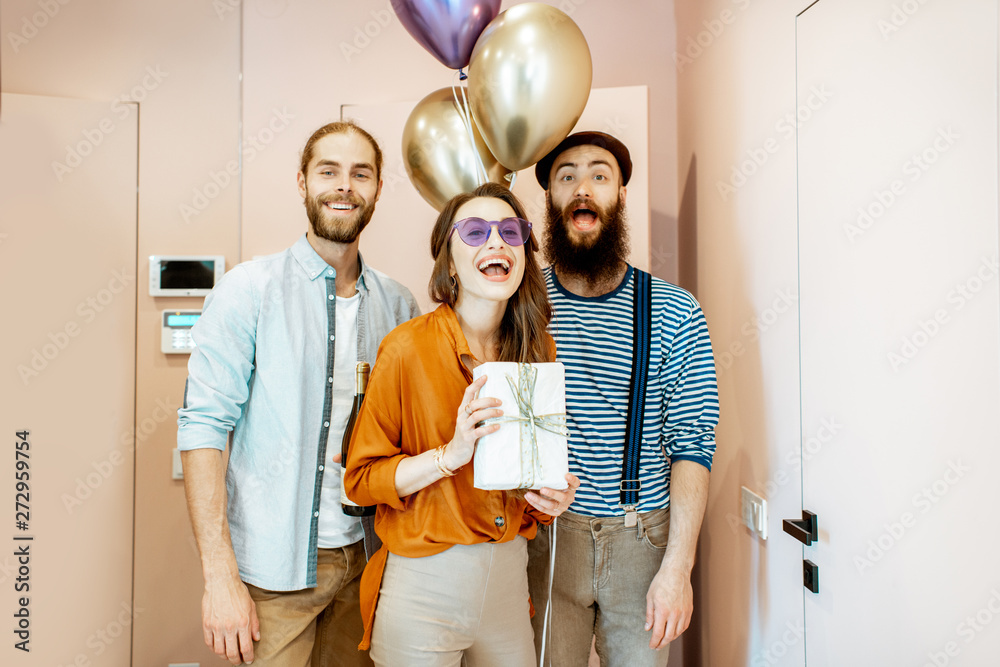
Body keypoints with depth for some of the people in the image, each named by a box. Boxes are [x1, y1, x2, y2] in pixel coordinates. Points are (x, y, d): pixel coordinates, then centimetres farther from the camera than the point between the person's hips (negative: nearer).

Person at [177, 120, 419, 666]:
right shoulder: (250, 289, -8)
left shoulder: (397, 303, 4)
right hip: (272, 566, -4)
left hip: (363, 558, 4)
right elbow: (203, 426, -13)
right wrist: (220, 576, -17)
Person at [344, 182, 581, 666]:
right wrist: (450, 454, -24)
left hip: (509, 578, 5)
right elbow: (360, 478, -10)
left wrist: (553, 496, -6)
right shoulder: (407, 348, -14)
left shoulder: (538, 349, 1)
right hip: (424, 583, -4)